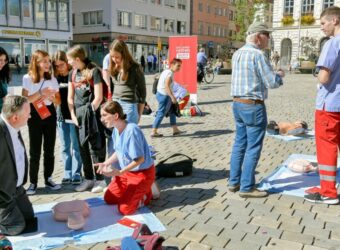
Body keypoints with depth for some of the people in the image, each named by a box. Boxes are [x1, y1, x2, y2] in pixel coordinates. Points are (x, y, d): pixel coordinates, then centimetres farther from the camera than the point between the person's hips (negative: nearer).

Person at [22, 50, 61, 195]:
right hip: (34, 115, -3)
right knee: (35, 151, -1)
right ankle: (33, 182, 8)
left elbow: (58, 101, 8)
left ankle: (48, 179, 19)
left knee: (49, 149, 7)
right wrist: (41, 93, -19)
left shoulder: (52, 79, 5)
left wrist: (51, 97, -13)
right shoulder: (27, 78, -4)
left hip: (50, 114, 3)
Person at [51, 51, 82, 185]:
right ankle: (67, 174, 19)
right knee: (65, 147, 10)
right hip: (61, 116, 5)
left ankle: (76, 174, 9)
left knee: (75, 147, 2)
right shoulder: (56, 78, 9)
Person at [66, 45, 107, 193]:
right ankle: (88, 178, 22)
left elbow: (98, 97, -11)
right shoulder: (72, 73, 12)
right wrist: (73, 115, 2)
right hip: (78, 115, 6)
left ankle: (99, 179, 6)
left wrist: (89, 112, -9)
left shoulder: (94, 71, -8)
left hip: (92, 114, -6)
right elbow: (70, 97, 12)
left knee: (96, 147, -2)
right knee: (83, 149, 11)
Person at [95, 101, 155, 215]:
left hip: (143, 172, -8)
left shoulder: (132, 130, -29)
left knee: (124, 209, -11)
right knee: (108, 199, 10)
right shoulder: (116, 130, -3)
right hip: (126, 171, 8)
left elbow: (140, 159, -26)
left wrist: (119, 172, -28)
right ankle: (137, 191, 22)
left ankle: (147, 193, 11)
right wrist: (106, 163, -3)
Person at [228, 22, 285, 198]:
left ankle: (234, 181, 23)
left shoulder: (237, 54, 9)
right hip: (253, 106, -8)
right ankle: (246, 187, 7)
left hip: (237, 104, 8)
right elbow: (272, 83, -16)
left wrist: (273, 74, 17)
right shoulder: (258, 55, -16)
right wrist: (280, 75, 5)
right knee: (253, 148, 0)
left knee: (239, 144, 15)